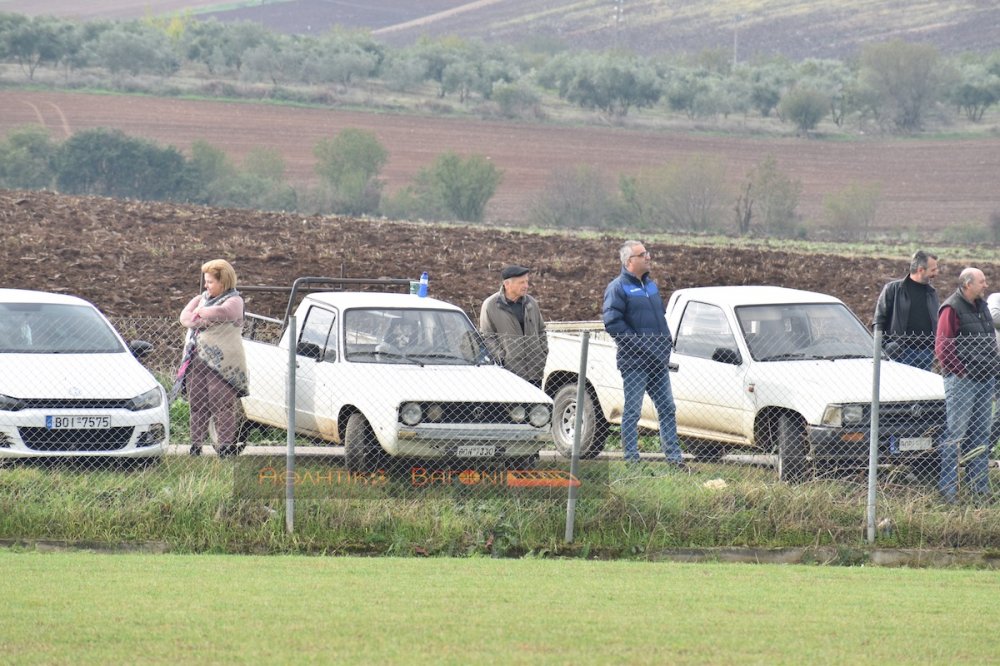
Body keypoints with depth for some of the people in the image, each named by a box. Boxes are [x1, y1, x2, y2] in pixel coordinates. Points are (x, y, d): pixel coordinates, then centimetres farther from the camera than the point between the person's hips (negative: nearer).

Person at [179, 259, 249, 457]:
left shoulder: (234, 301, -1)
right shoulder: (202, 298, 19)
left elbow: (220, 313, -22)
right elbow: (185, 316, 6)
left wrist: (200, 312, -5)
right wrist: (201, 321, -12)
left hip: (221, 362, -6)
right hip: (196, 358, 6)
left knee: (222, 404, -8)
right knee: (197, 404, 4)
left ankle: (226, 444, -8)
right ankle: (196, 444, 6)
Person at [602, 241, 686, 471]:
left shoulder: (650, 285, 17)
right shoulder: (618, 288, -8)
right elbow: (612, 322, -16)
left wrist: (665, 344, 12)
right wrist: (640, 345, -18)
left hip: (658, 361, 8)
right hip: (634, 362, -8)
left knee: (667, 409, 9)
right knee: (632, 411, -3)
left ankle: (674, 456, 14)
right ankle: (631, 458, 1)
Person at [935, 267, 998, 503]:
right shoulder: (952, 309, -11)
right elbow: (942, 346, -15)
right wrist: (959, 371, -16)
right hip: (962, 379, -9)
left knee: (981, 433, 11)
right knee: (956, 433, -7)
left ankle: (980, 485, 16)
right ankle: (947, 489, -6)